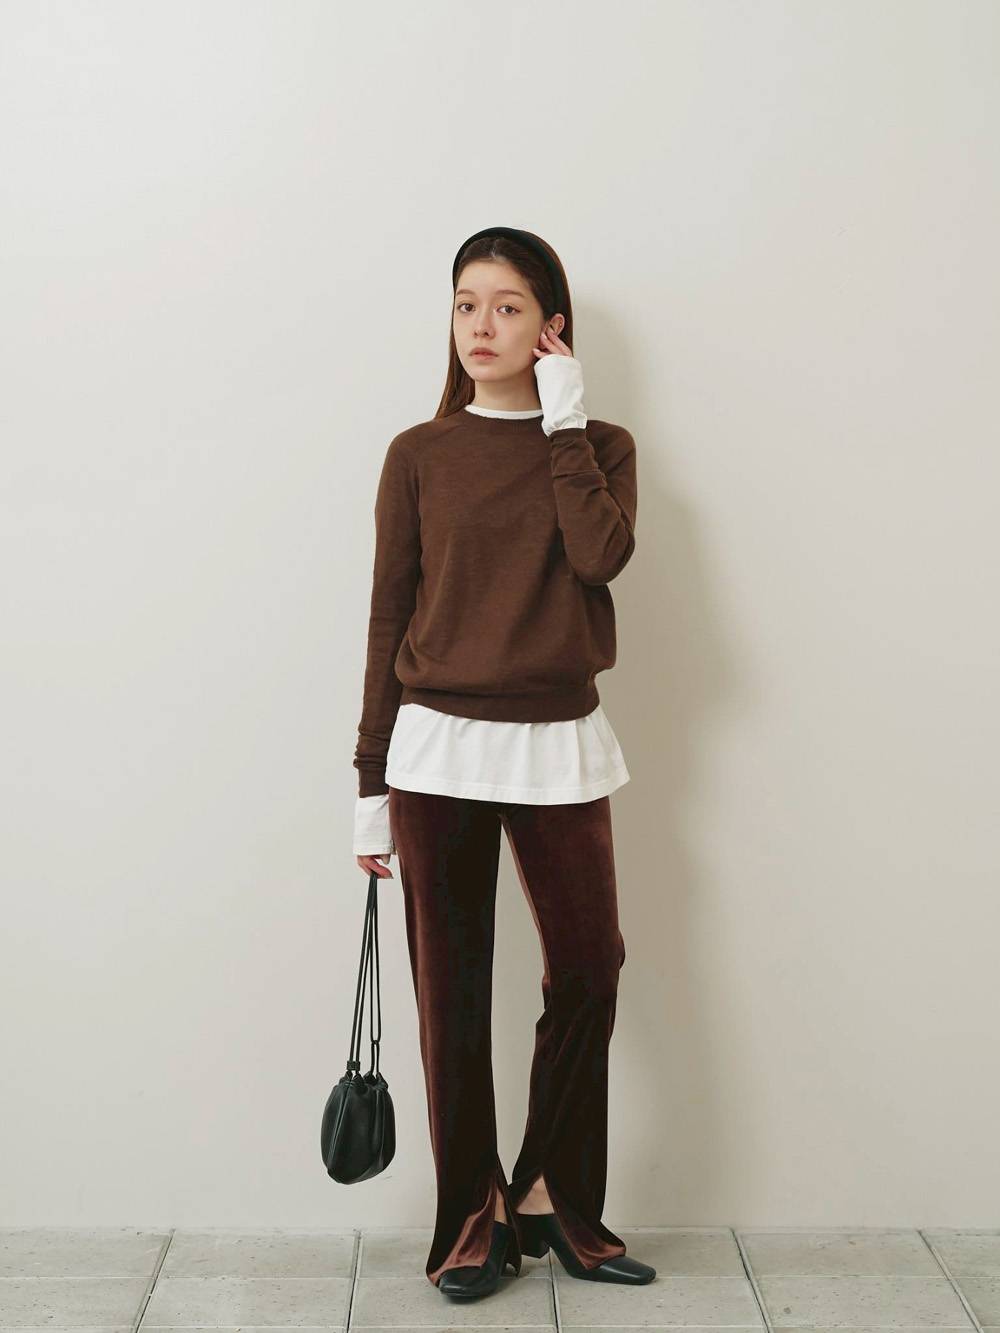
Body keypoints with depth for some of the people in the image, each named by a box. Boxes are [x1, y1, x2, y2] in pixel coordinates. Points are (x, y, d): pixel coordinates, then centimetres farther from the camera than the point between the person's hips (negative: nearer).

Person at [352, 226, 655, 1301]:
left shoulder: (599, 447, 6)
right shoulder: (419, 456, 4)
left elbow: (602, 553, -15)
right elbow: (388, 621, 4)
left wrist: (562, 417, -9)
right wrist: (371, 785, 2)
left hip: (557, 747, 1)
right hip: (439, 747, 0)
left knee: (588, 970, 1)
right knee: (451, 991, 4)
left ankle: (552, 1198, 21)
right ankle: (472, 1217, 20)